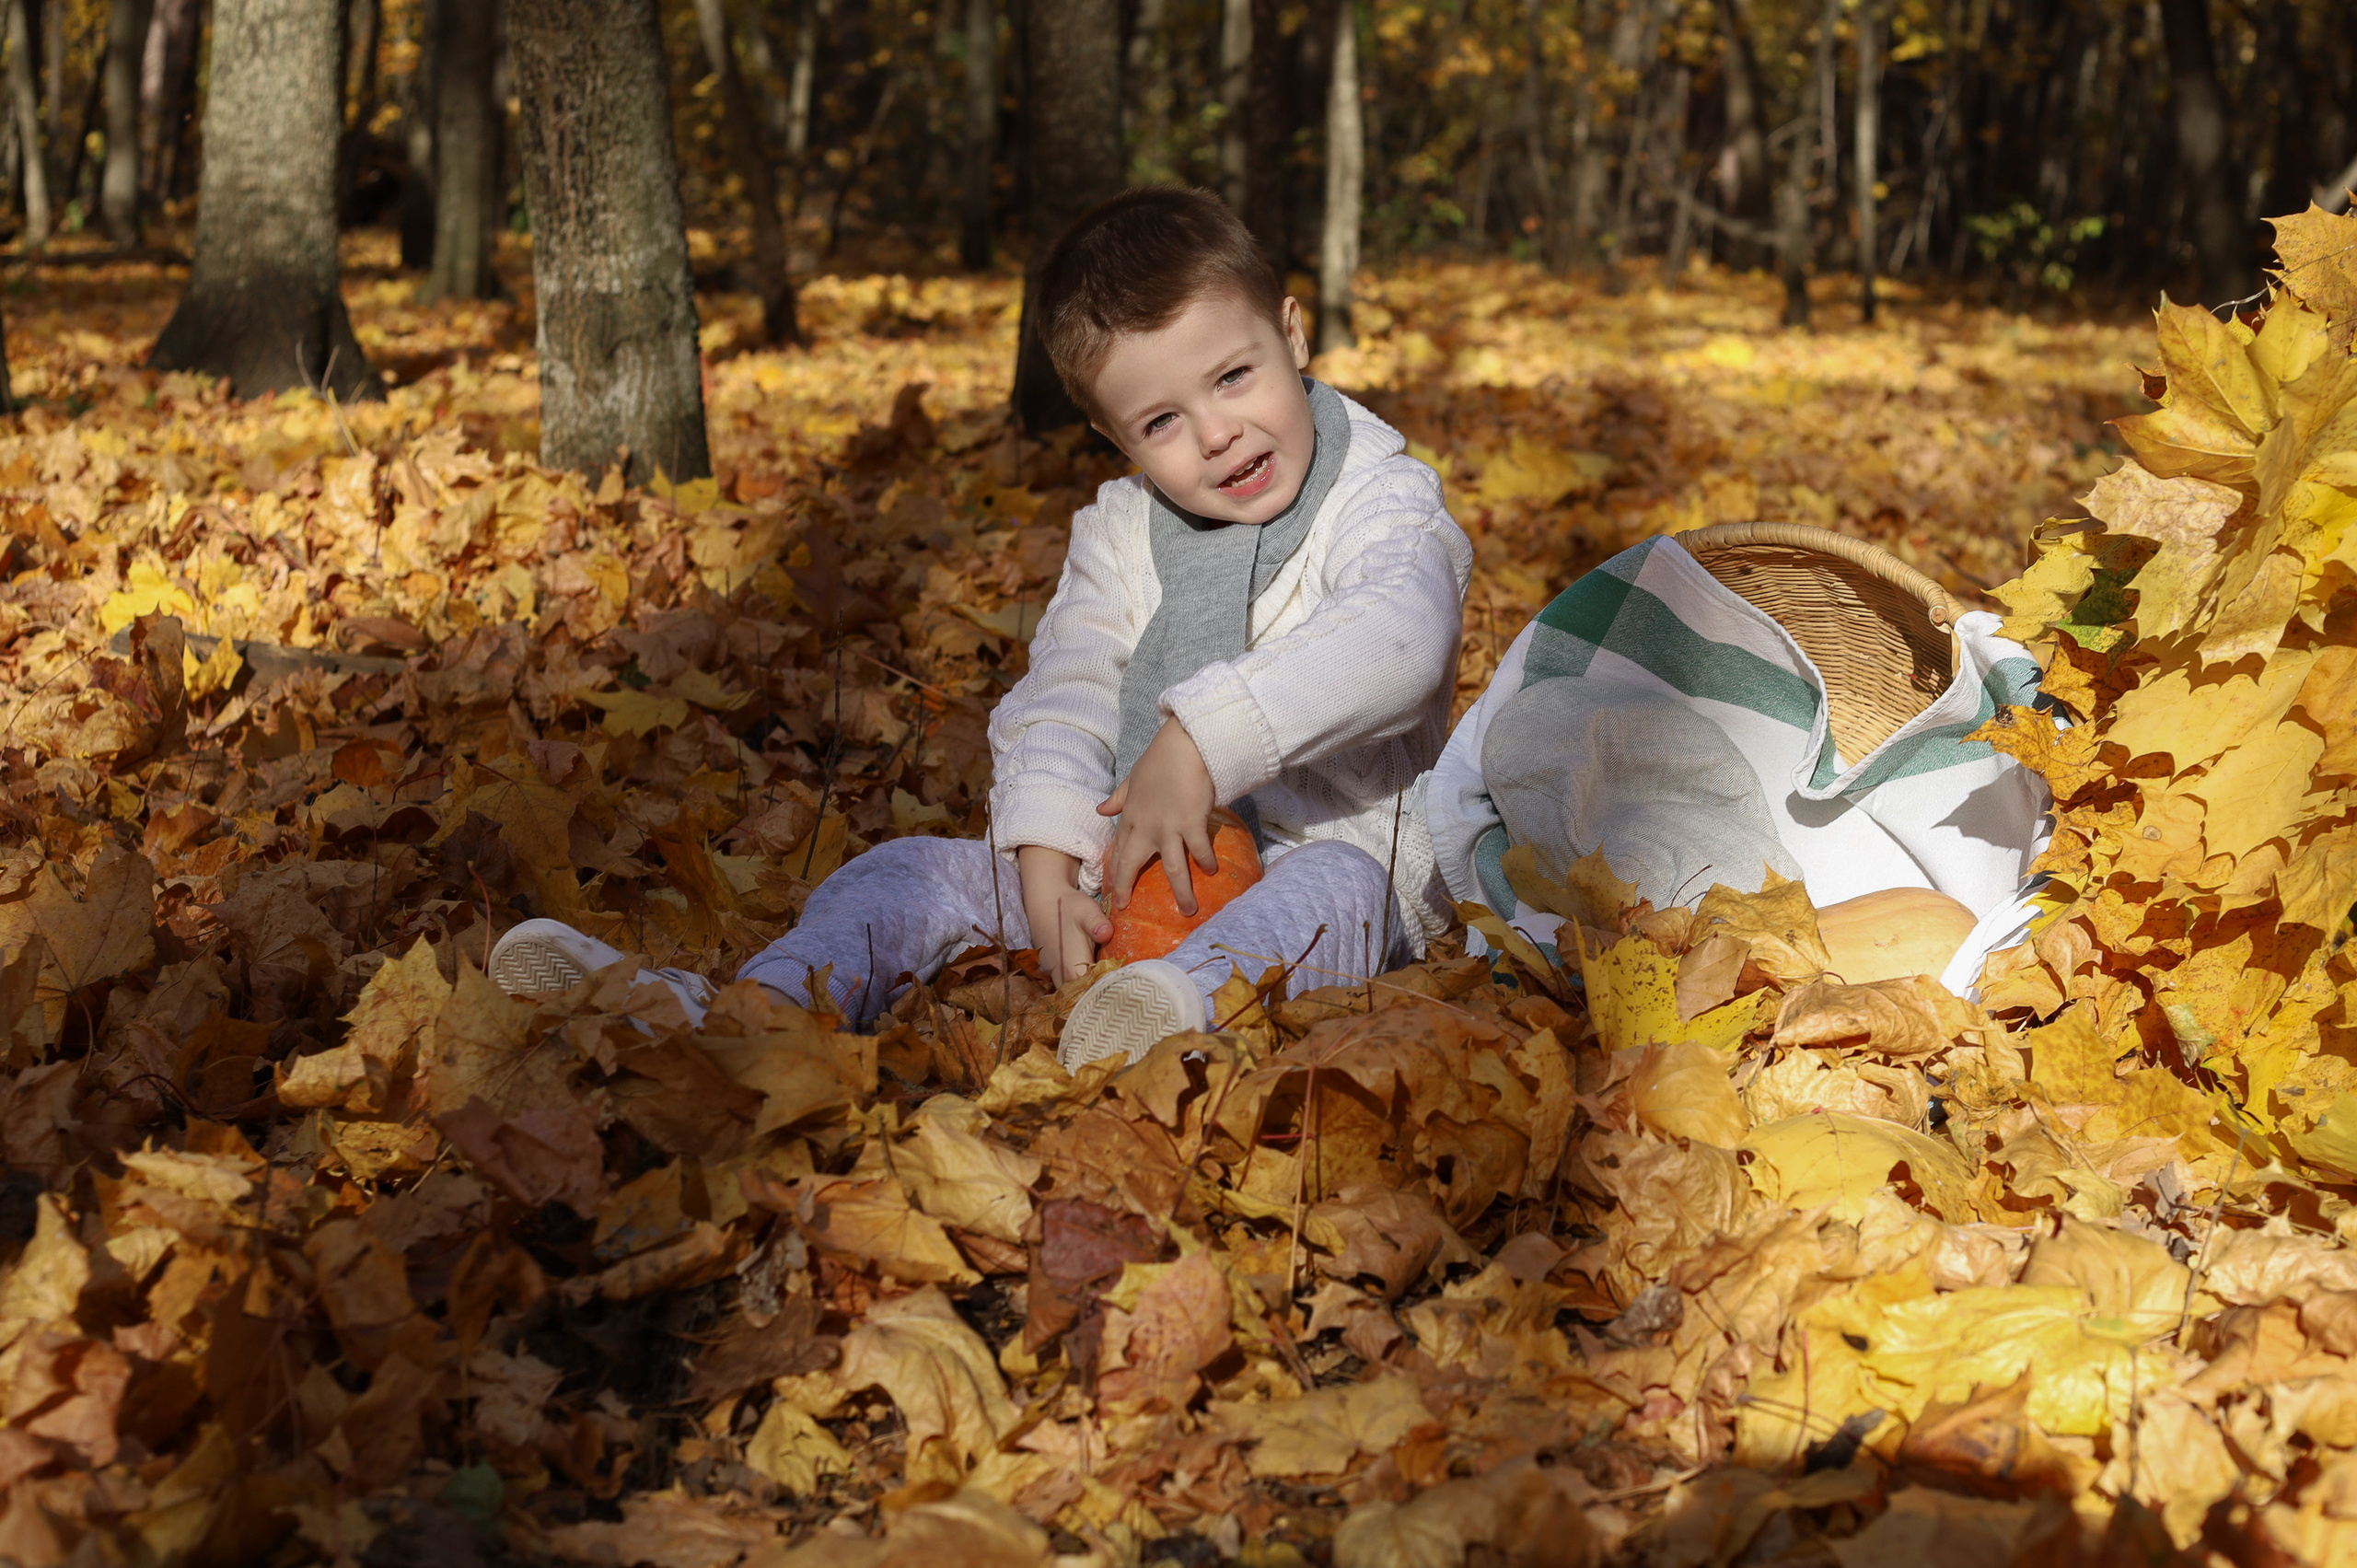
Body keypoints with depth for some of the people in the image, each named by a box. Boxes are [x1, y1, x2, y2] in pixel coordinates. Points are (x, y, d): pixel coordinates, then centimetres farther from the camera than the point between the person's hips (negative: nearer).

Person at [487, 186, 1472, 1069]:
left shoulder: (1383, 504, -7)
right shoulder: (1122, 532, 10)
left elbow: (1399, 638, -30)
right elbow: (1064, 692, 0)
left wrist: (1205, 742, -40)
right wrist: (1047, 853, -20)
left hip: (1331, 849, -5)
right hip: (1132, 857, 6)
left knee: (1337, 888, -40)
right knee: (916, 874, -8)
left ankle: (1187, 998, -71)